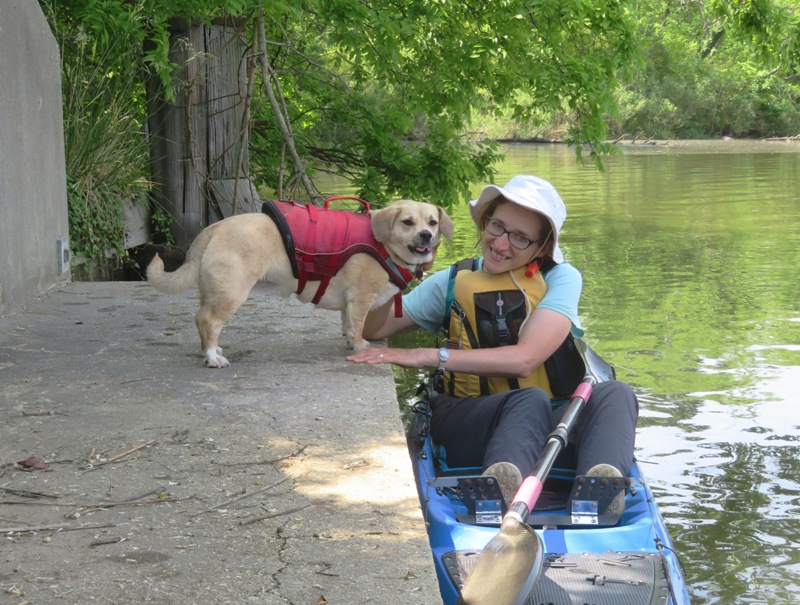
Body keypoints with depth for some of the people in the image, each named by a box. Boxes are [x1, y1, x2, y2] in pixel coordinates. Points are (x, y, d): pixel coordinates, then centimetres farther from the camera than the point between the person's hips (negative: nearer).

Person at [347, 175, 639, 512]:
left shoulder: (560, 279, 7)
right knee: (530, 400, -35)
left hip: (545, 430, 1)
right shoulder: (454, 283, 15)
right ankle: (500, 490, -68)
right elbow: (373, 329, 16)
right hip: (463, 426, 0)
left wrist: (428, 357, -13)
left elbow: (524, 359, -10)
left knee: (614, 395, -30)